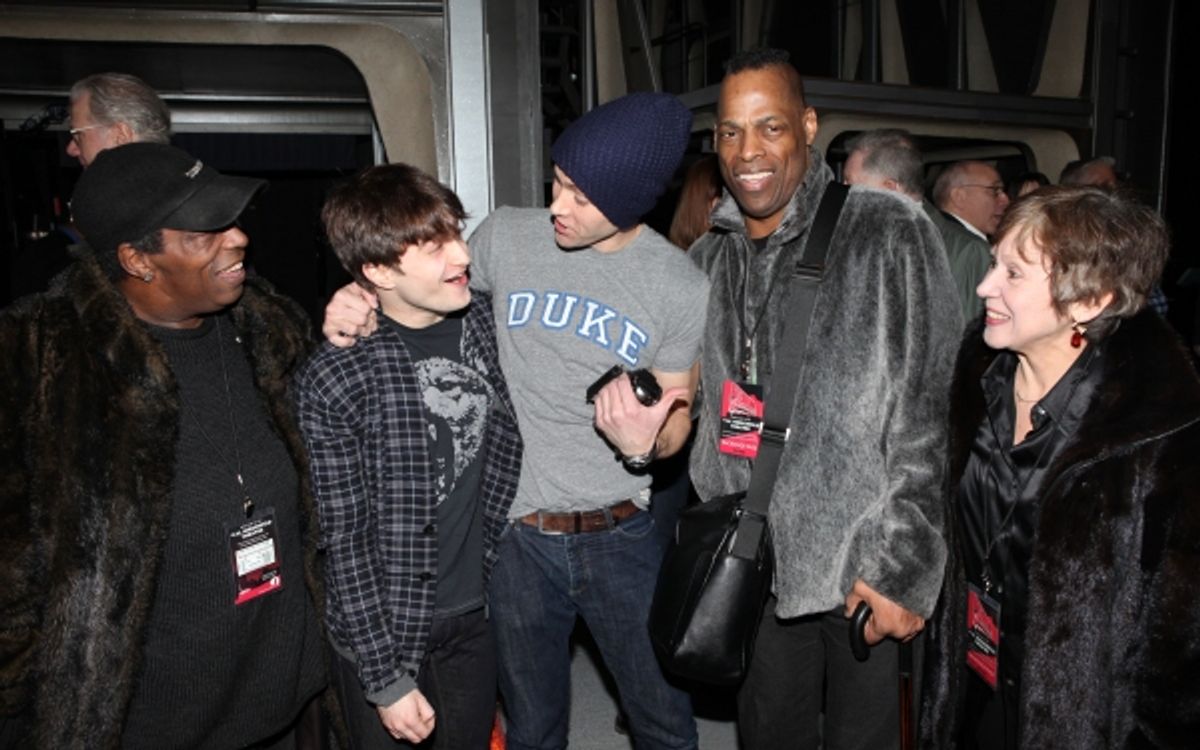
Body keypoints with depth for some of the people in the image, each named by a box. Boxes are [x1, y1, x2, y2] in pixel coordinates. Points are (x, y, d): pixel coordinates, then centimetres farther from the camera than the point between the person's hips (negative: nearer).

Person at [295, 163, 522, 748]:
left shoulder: (483, 320, -6)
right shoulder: (333, 381, -20)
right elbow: (343, 540, -16)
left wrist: (494, 569, 6)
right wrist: (387, 678, -13)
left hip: (476, 618, 5)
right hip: (384, 634, -4)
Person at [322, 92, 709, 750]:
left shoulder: (682, 288, -7)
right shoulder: (504, 237, -5)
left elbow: (677, 420, 3)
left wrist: (644, 445, -19)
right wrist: (358, 307, -9)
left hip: (620, 538, 0)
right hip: (516, 534, 1)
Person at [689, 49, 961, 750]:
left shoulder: (889, 233, -10)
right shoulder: (709, 258, 6)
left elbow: (934, 414, -13)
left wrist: (904, 569, -15)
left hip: (872, 579, -4)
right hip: (756, 568, 5)